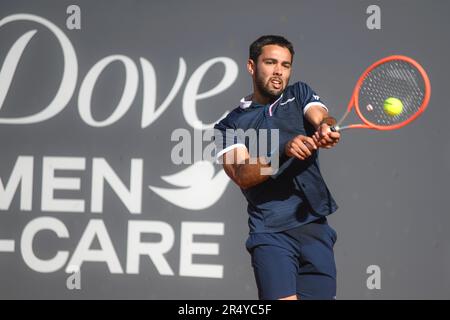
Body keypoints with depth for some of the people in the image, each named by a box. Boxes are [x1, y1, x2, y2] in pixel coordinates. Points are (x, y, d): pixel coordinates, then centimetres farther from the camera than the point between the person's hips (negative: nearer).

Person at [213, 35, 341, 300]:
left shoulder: (300, 94, 17)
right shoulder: (230, 125, 8)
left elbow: (322, 117, -5)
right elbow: (243, 176, -9)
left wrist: (326, 129, -30)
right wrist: (285, 152, -26)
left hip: (316, 225, 3)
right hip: (271, 231, -3)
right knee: (282, 298, -19)